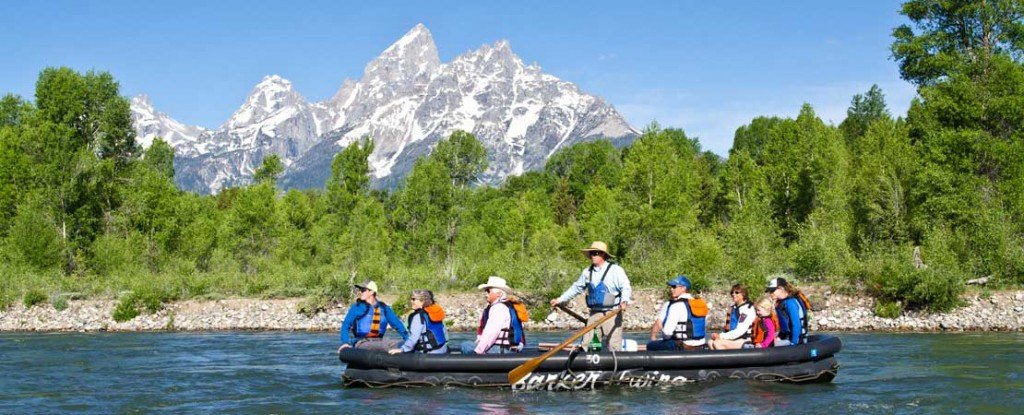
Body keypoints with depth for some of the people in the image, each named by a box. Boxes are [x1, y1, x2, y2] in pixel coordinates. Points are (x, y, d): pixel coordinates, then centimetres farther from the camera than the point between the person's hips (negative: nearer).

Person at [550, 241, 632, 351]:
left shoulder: (615, 270, -5)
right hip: (594, 314, 6)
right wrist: (560, 300, 27)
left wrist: (624, 301, -32)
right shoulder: (587, 272, 12)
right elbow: (576, 288, 25)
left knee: (613, 346, -7)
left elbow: (626, 288, -13)